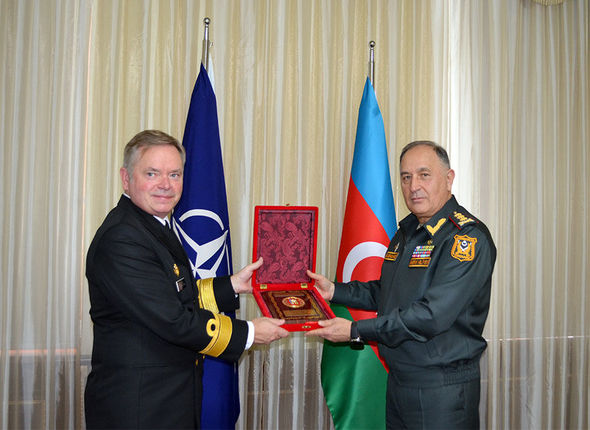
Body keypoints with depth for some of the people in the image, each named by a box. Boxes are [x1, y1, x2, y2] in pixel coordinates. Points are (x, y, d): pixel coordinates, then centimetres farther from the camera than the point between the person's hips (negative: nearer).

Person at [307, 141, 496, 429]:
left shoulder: (468, 237, -19)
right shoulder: (407, 232, 10)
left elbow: (432, 315, -26)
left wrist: (356, 331, -23)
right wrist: (335, 291, 8)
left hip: (443, 392, -7)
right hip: (398, 380, 8)